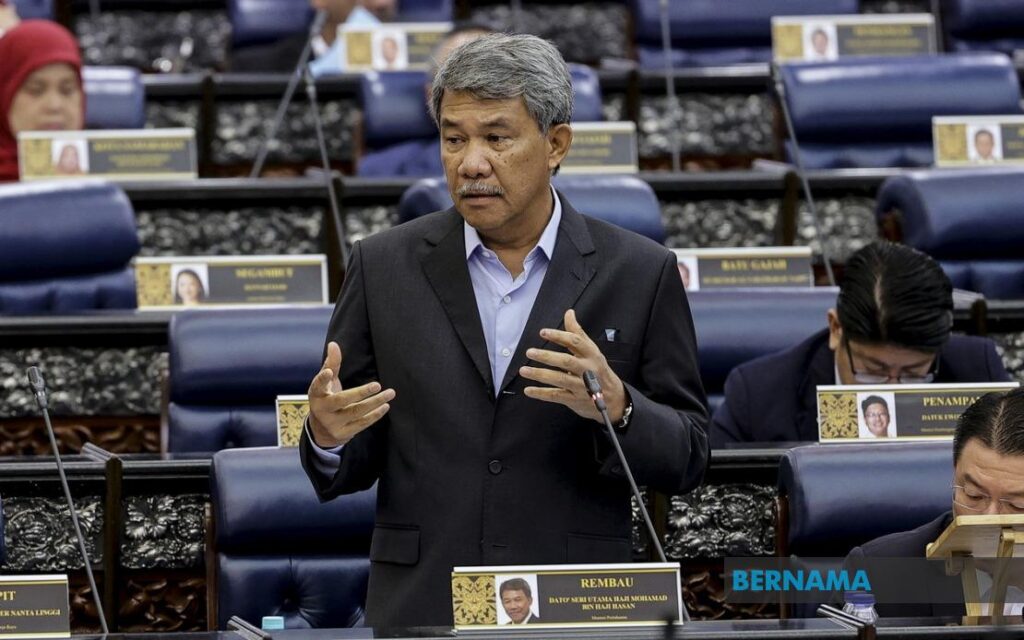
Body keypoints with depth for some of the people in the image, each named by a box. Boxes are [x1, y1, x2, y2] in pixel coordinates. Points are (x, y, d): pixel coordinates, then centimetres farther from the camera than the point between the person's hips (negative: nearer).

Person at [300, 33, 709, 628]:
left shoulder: (640, 273, 1)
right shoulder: (385, 267, 4)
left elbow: (687, 460, 1)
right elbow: (353, 466, 7)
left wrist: (615, 407, -18)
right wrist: (328, 438, -15)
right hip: (421, 612, 1)